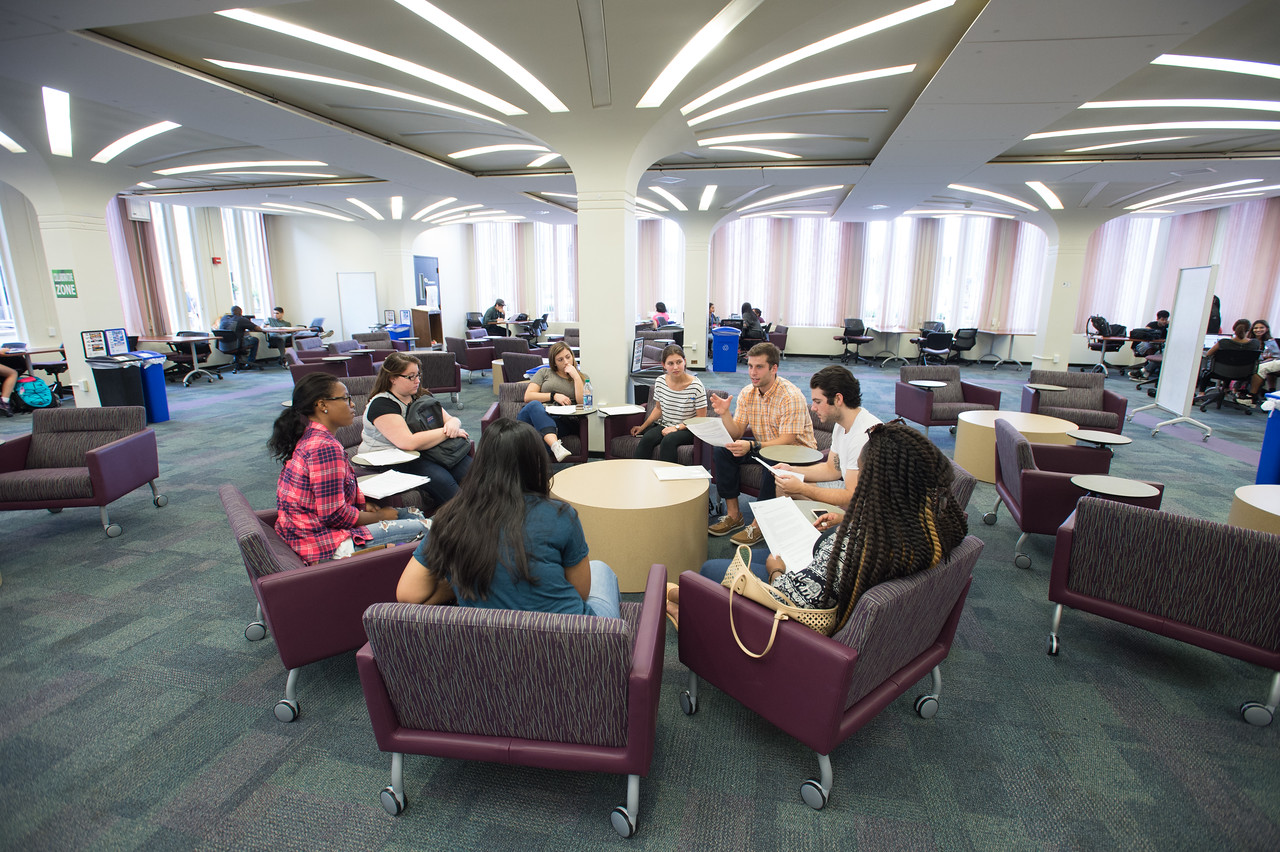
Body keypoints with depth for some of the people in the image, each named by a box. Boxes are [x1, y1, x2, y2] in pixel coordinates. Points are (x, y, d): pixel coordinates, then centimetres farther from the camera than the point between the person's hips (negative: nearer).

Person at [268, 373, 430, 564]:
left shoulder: (309, 436, 7)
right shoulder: (325, 447, -24)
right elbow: (334, 514, -25)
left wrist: (364, 504, 2)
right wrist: (380, 516, -10)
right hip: (323, 545, -10)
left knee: (413, 514, 12)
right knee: (420, 528, -10)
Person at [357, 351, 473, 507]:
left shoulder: (422, 396, 16)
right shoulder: (381, 404, -8)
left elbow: (452, 419, 18)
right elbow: (408, 443, -22)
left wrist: (453, 424, -9)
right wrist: (446, 432, -13)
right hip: (395, 461, -6)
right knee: (441, 480, -35)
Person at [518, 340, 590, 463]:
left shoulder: (583, 378, 22)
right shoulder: (544, 372, 25)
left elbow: (582, 403, 4)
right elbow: (528, 397, 13)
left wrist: (576, 376, 2)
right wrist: (554, 396, 3)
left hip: (563, 421, -1)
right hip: (538, 412, 2)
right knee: (534, 405, -37)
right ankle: (555, 445, -57)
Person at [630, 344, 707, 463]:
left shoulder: (696, 385, -13)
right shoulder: (660, 381, 0)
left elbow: (701, 418, -8)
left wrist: (677, 427, -15)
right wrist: (643, 426, 7)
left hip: (687, 430, -4)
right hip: (664, 426, 4)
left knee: (668, 440, -34)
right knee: (647, 438, -26)